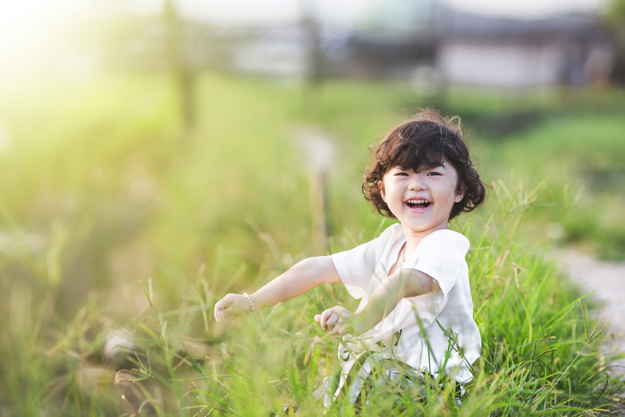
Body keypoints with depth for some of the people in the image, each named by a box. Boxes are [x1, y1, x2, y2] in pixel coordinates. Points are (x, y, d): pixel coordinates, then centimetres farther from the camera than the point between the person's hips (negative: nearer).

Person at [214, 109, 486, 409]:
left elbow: (404, 282, -35)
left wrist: (360, 320, -53)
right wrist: (250, 302, 7)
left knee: (368, 364, -29)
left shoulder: (444, 247, -14)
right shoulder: (390, 243, 11)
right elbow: (320, 268, 12)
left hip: (437, 382, -7)